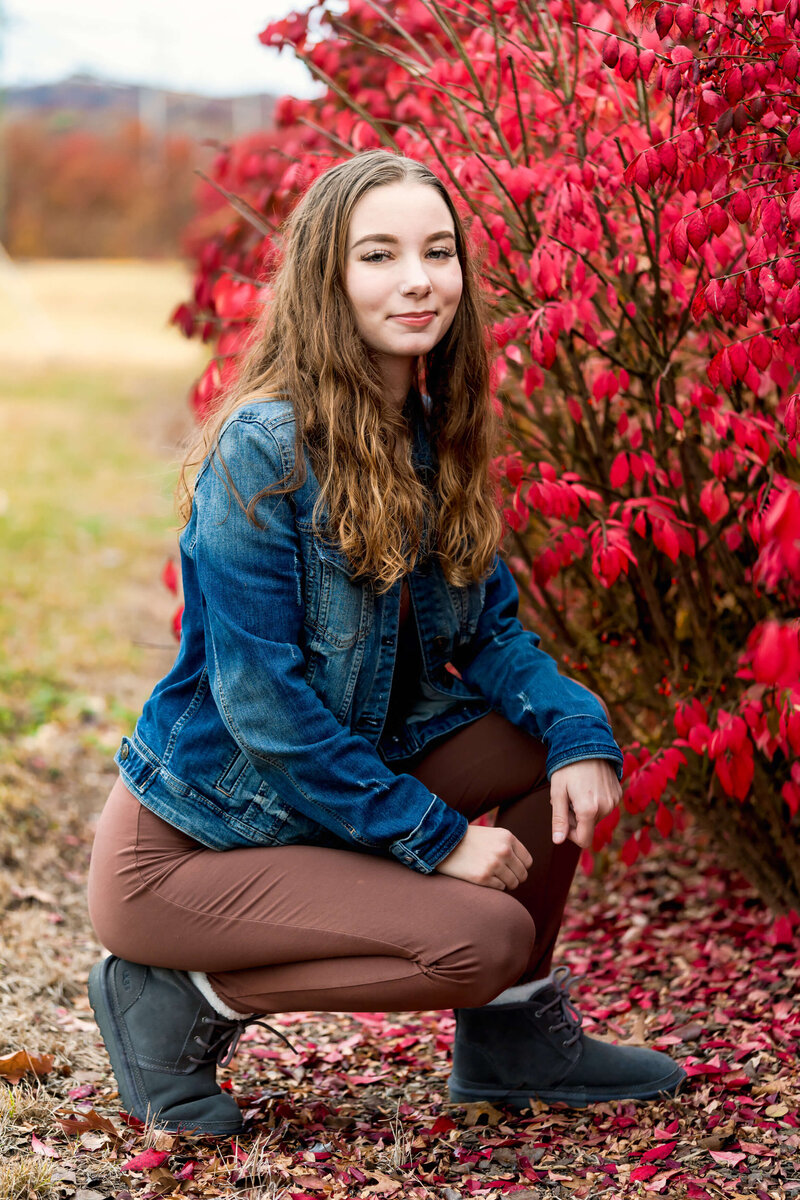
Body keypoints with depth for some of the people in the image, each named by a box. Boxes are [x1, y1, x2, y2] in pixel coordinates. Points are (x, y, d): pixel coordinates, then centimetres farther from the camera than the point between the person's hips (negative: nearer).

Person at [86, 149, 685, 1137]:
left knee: (562, 739, -5)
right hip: (184, 845, -7)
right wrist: (435, 837, -20)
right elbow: (260, 700, -23)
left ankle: (513, 1035, 10)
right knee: (486, 937, -21)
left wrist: (579, 730, -16)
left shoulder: (436, 436, 2)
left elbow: (488, 629, 4)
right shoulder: (265, 451, -23)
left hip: (340, 784, 8)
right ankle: (184, 1000, -3)